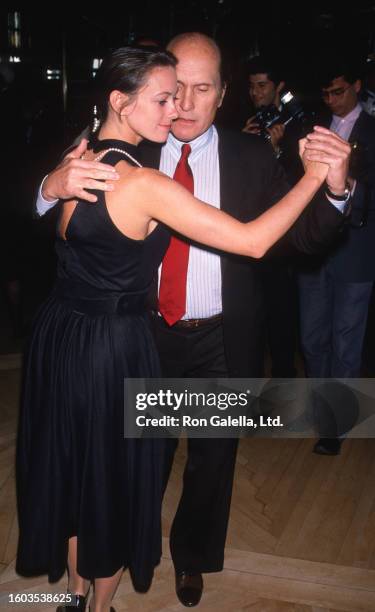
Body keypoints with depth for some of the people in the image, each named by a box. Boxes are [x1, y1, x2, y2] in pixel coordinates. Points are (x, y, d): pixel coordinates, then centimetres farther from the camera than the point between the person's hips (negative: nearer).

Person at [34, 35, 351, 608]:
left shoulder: (251, 157, -5)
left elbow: (305, 234, -11)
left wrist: (332, 186, -32)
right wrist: (55, 187, -34)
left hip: (224, 341, 0)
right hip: (149, 335, 0)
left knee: (213, 457, 18)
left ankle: (193, 557, 47)